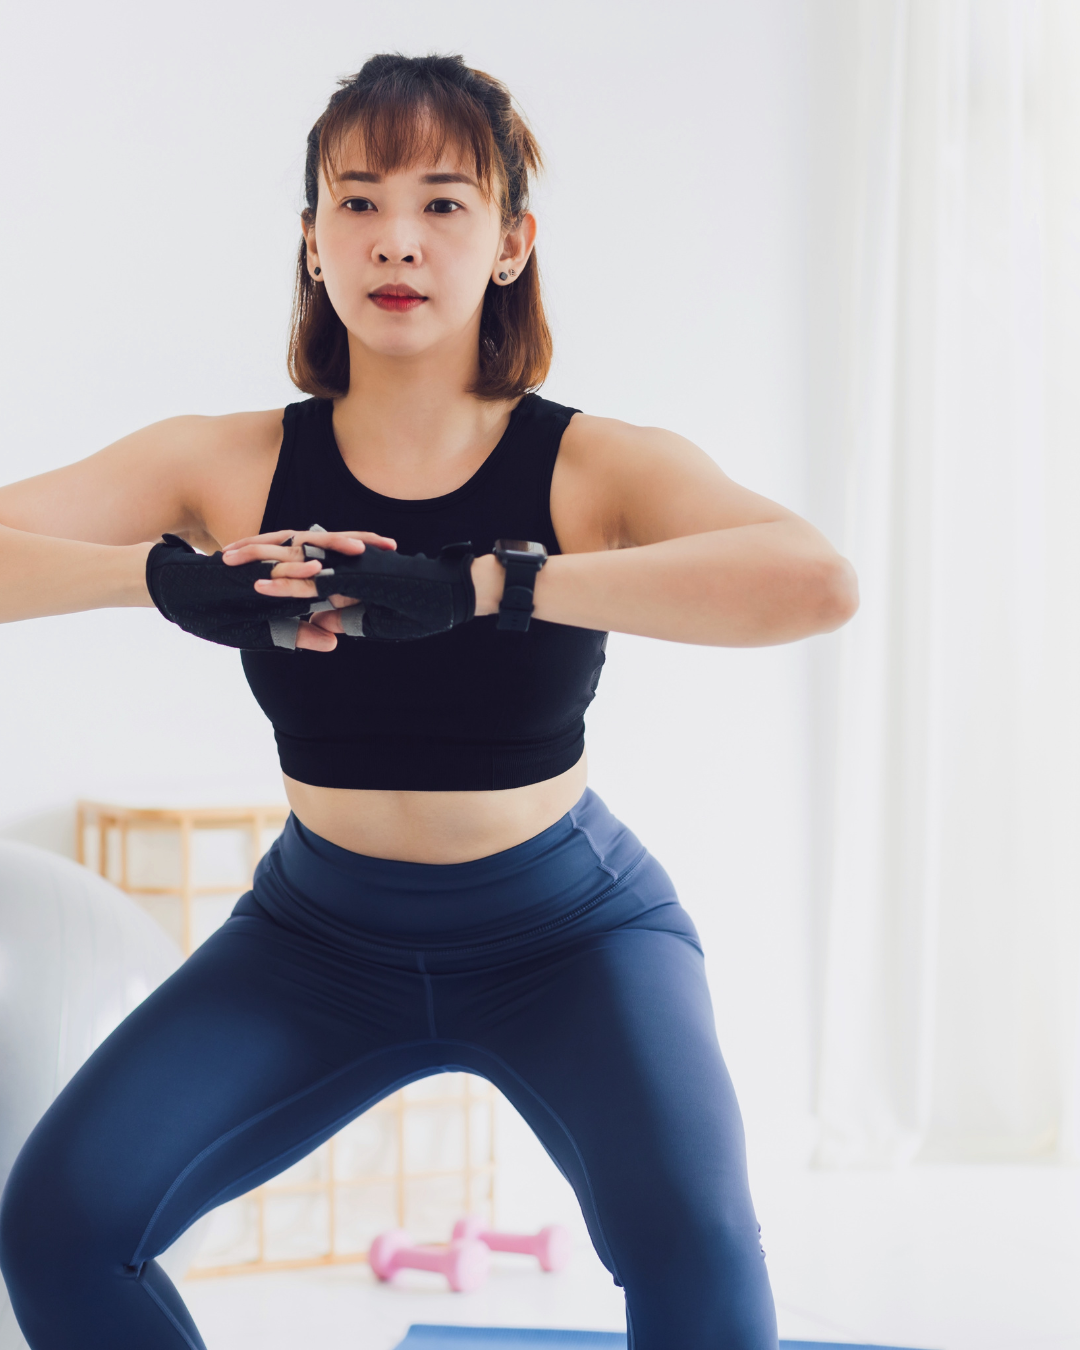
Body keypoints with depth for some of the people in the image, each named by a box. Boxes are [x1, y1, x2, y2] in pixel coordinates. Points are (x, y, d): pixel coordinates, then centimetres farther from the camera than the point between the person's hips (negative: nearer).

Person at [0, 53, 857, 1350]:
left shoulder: (594, 468, -15)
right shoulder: (227, 466, -9)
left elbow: (817, 583, -36)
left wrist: (484, 583, -40)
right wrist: (178, 575, -33)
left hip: (568, 932, -2)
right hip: (322, 932, 2)